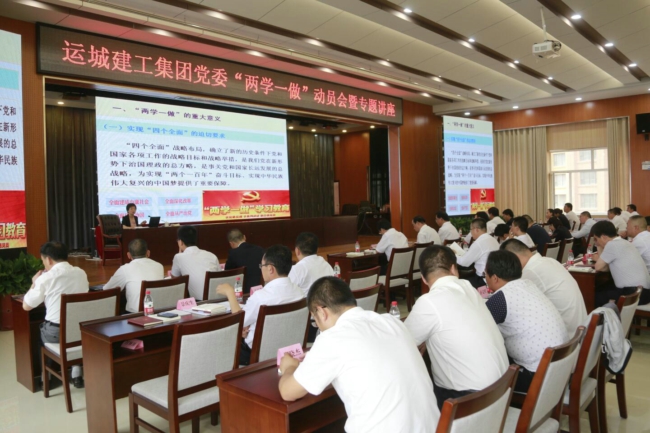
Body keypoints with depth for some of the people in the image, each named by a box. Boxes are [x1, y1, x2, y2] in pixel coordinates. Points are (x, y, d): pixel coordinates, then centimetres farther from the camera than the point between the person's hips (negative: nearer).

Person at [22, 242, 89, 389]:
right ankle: (76, 376, 34)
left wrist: (34, 284, 12)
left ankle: (47, 378, 35)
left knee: (39, 334, 29)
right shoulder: (81, 273, 1)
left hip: (56, 332, -3)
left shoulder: (45, 279, -13)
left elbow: (26, 306, -3)